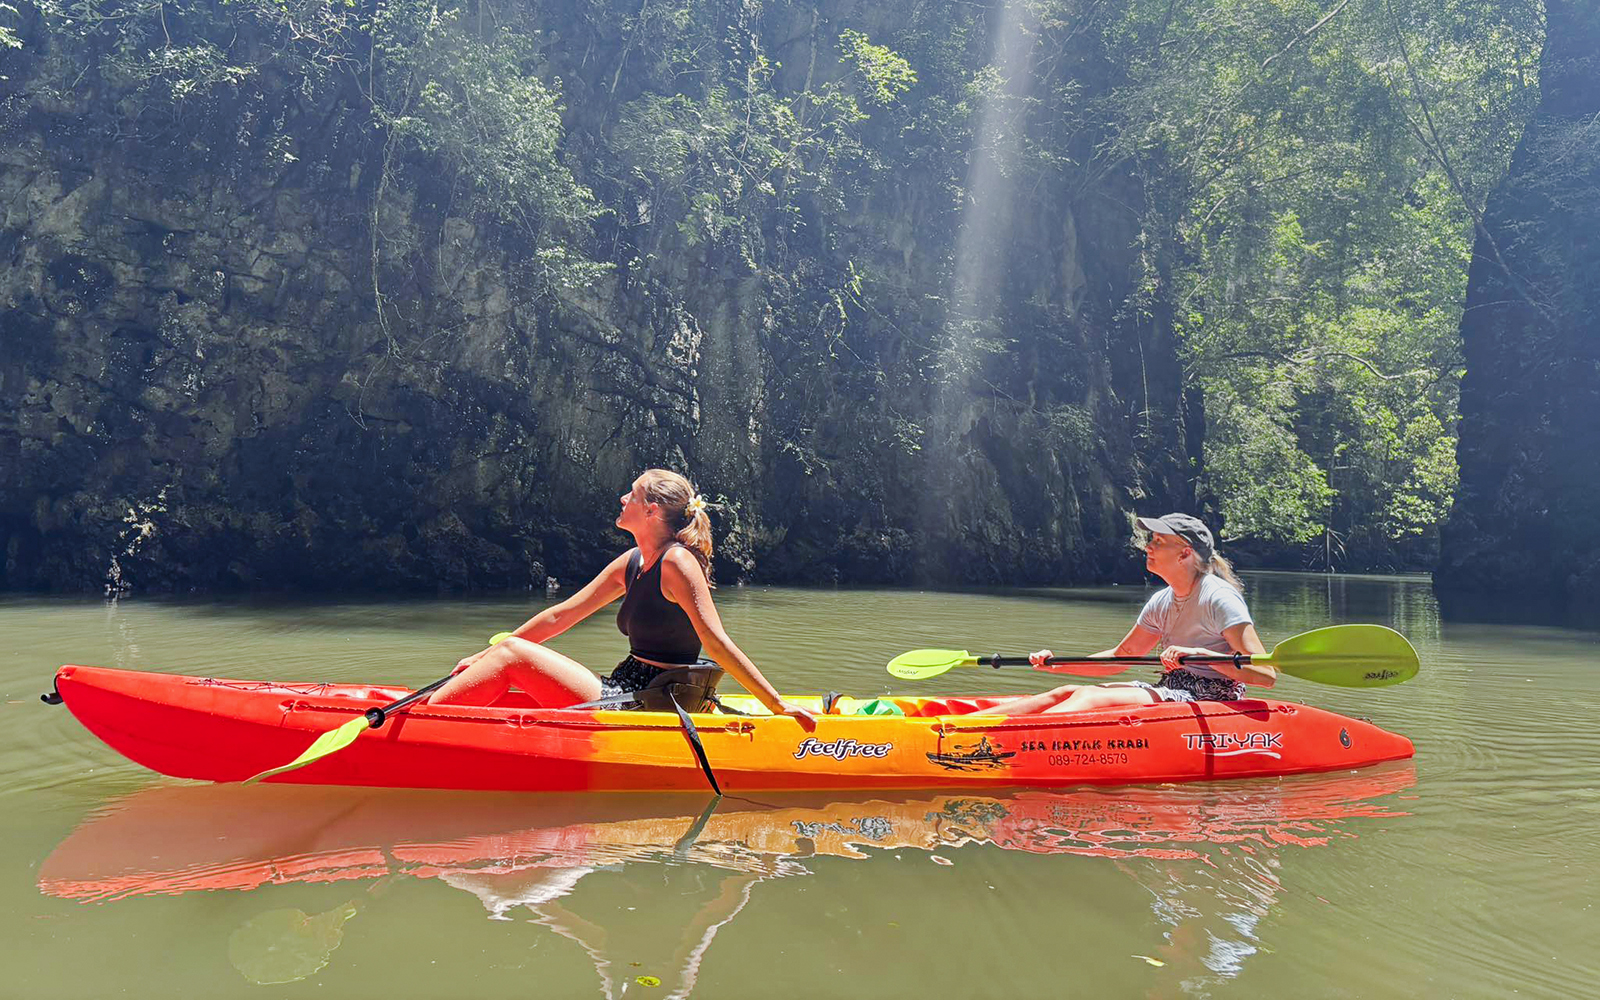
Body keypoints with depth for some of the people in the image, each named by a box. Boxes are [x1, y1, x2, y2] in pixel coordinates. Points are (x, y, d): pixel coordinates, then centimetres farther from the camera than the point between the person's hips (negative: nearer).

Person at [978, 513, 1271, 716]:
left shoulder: (1219, 597, -13)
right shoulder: (1161, 602, 11)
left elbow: (1267, 675, -19)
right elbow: (1121, 655, 18)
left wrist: (1200, 654, -29)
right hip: (1171, 691, 8)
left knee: (1091, 698, -24)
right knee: (1068, 692, -8)